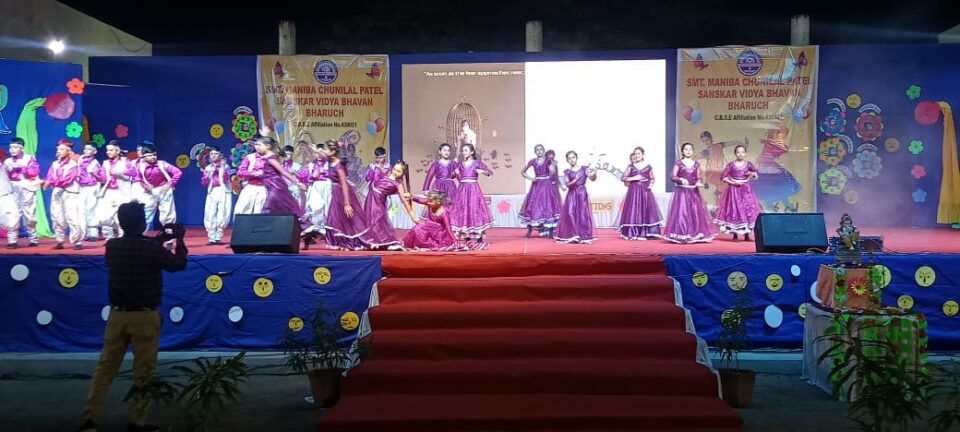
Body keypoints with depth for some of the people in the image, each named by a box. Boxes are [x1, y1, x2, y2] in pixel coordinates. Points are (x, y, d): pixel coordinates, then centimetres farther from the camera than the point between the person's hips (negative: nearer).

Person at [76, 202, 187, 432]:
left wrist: (160, 239, 22)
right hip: (144, 317, -5)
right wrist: (179, 239, 14)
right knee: (143, 371, 6)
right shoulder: (151, 248, -16)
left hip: (117, 315, 5)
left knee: (105, 367, 11)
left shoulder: (111, 246, -1)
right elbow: (179, 264, 0)